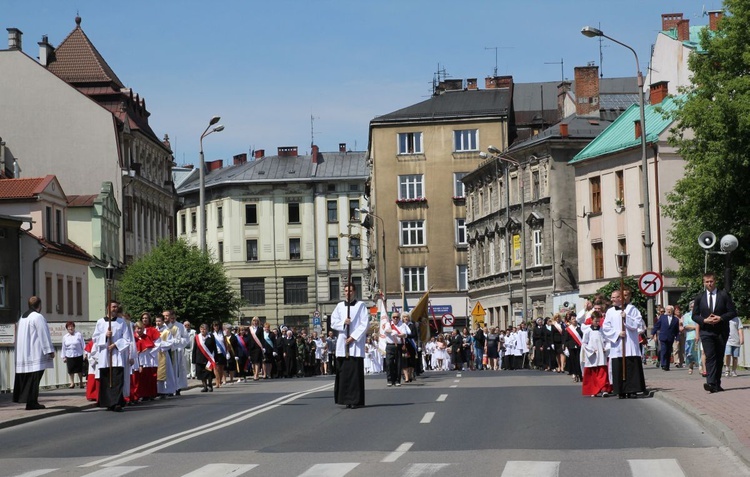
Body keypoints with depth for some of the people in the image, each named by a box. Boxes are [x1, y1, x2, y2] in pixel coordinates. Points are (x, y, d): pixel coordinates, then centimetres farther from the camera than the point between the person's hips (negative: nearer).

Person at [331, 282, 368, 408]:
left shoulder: (360, 306, 3)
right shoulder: (339, 306, 13)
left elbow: (364, 324, -3)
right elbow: (333, 322, 9)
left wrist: (353, 337, -10)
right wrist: (343, 323, -10)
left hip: (356, 342, -3)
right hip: (342, 341, 3)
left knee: (355, 371, -7)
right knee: (343, 371, -1)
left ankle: (355, 400, -6)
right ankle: (345, 398, 4)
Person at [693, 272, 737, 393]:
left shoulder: (724, 295, 3)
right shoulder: (699, 298, 8)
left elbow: (733, 312, 1)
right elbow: (695, 315, 9)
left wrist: (721, 318, -14)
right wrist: (704, 320, -10)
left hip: (721, 332, 1)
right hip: (706, 332, -1)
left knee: (719, 358, 5)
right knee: (710, 357, -15)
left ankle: (717, 384, 12)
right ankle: (711, 383, -26)